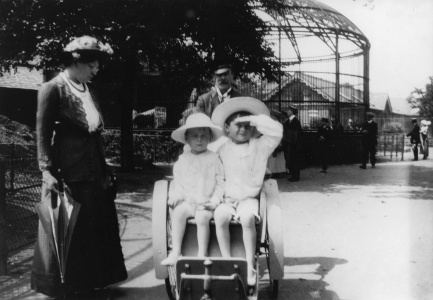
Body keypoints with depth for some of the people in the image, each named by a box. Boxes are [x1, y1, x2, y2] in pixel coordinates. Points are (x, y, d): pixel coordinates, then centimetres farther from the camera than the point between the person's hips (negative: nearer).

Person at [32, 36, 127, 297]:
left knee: (98, 227, 12)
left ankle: (93, 281, 26)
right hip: (68, 174, -7)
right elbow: (43, 133, -10)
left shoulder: (88, 89, 11)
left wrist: (104, 171, 12)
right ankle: (65, 286, 20)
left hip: (94, 173, 7)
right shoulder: (53, 89, -9)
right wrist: (47, 171, -17)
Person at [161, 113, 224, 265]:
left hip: (206, 203, -2)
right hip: (187, 201, 3)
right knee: (178, 212, -25)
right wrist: (175, 196, -5)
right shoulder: (183, 160, 11)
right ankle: (175, 252, -20)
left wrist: (214, 201, -10)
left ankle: (202, 254, -17)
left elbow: (220, 183, 2)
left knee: (202, 217, -30)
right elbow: (177, 182, 13)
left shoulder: (214, 159, 4)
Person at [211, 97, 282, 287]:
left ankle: (250, 266, -20)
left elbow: (277, 132, -11)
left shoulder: (259, 146, 3)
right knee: (220, 216, -31)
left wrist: (255, 120, -10)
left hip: (249, 198, -1)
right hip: (227, 198, 1)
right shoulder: (221, 149, 7)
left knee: (247, 217, -33)